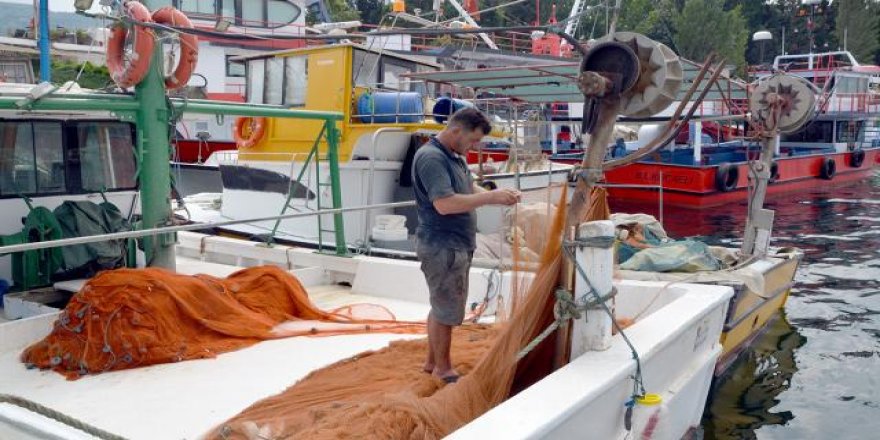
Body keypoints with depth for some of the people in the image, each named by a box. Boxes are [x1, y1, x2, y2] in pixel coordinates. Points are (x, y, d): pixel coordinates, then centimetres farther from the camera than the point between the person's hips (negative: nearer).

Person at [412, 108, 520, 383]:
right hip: (441, 247, -10)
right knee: (446, 311, 1)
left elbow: (470, 190, 17)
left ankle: (432, 362, 30)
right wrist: (491, 198, -24)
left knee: (442, 307, 18)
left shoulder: (455, 157, 14)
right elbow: (444, 204, -27)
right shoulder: (431, 157, -18)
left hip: (457, 245, 10)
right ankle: (443, 368, 17)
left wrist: (497, 195, -3)